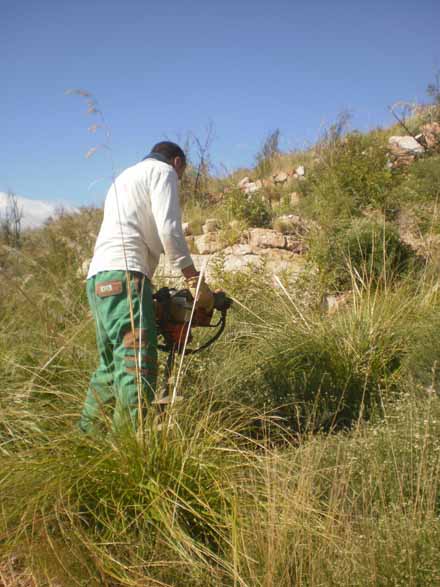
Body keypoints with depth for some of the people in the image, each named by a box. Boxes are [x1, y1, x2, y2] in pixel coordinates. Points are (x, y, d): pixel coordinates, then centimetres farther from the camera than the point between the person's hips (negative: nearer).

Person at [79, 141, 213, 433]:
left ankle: (86, 436, 20)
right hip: (124, 275, -9)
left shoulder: (125, 177, 34)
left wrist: (151, 289, 24)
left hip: (99, 278, 9)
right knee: (138, 367, -16)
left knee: (111, 366, 15)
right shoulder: (163, 171, 7)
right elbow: (169, 230, -8)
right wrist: (195, 279, -4)